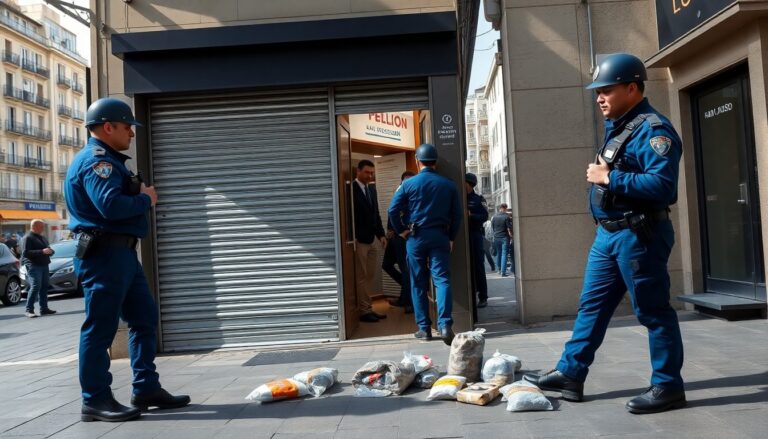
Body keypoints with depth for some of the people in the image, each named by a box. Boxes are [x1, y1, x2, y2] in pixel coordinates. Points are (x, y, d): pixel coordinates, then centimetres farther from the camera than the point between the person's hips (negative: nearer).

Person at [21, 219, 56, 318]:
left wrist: (50, 251, 3)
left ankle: (44, 308, 10)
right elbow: (25, 253, -16)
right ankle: (29, 310, -10)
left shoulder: (43, 238, 20)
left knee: (44, 287, 6)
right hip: (33, 265, -8)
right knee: (35, 287, -14)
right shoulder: (27, 238, -5)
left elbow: (49, 249, 29)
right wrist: (42, 252, -24)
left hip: (44, 265, 8)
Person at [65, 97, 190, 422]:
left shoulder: (108, 160, 20)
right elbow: (111, 205, -27)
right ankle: (95, 401, 5)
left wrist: (141, 197, 0)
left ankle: (146, 389, 19)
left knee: (144, 319, 13)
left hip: (122, 253, 11)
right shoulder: (96, 160, -13)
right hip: (103, 254, -11)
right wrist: (146, 199, -11)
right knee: (100, 328, -4)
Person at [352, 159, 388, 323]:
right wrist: (352, 237, -17)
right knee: (361, 277, -3)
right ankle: (364, 311, 3)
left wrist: (381, 234, 8)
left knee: (369, 276, 11)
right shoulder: (351, 189, -9)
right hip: (358, 240, -8)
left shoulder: (371, 189, 14)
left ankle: (368, 308, 18)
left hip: (370, 240, 8)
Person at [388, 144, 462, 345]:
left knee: (418, 284, 8)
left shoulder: (409, 183, -3)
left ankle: (424, 328, 12)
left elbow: (392, 209, -8)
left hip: (416, 237, -1)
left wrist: (401, 230, 4)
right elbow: (457, 214, 4)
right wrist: (451, 237, 13)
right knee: (442, 280, -2)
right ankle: (445, 325, -17)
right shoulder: (448, 185, 3)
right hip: (440, 237, 1)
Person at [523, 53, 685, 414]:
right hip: (608, 233, 10)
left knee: (653, 311, 2)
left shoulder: (653, 129, -15)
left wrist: (609, 178, -21)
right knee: (591, 305, 12)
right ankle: (570, 374, 19)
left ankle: (668, 387, 16)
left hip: (638, 235, -10)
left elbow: (662, 185, -27)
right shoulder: (616, 127, 15)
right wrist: (600, 175, 7)